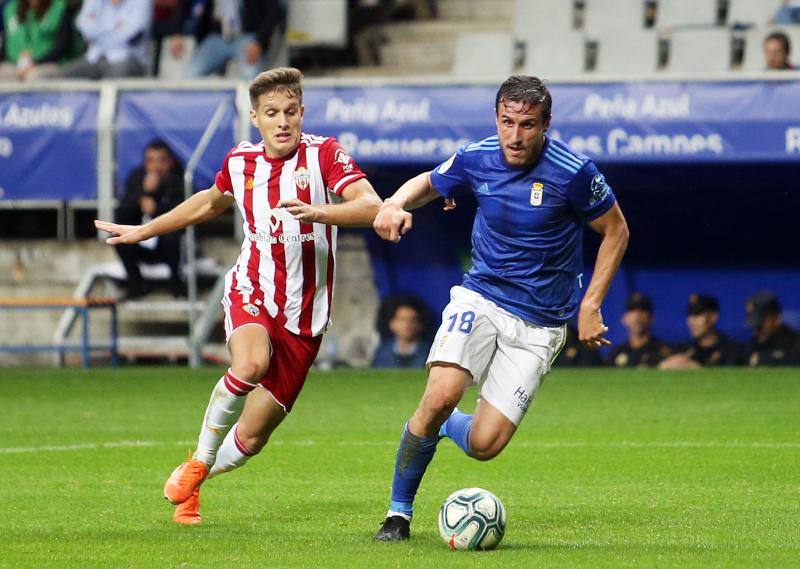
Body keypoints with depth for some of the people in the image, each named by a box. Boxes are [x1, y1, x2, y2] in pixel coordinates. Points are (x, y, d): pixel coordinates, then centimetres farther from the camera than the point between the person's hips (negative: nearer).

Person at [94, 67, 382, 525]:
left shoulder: (324, 154, -8)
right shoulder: (240, 162, 4)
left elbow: (372, 208, -22)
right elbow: (211, 202, 27)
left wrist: (315, 211, -38)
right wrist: (144, 231, 34)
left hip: (304, 315, -1)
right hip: (252, 292, 1)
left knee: (250, 440, 0)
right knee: (251, 365, -35)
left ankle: (193, 481, 33)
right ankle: (200, 460, -11)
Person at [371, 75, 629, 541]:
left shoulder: (573, 172, -15)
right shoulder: (477, 159, -6)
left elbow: (616, 231, -1)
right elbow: (427, 183, 15)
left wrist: (591, 306, -5)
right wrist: (396, 204, -8)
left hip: (539, 325, -2)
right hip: (480, 299, 2)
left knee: (484, 445, -10)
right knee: (441, 395, -25)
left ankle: (444, 424, 29)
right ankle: (399, 512, -6)